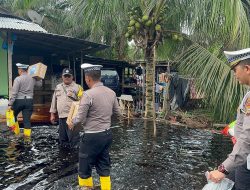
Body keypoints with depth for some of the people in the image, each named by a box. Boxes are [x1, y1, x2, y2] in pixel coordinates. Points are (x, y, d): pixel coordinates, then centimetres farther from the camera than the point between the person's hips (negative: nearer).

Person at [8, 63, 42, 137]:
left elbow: (14, 93, -14)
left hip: (19, 101, -4)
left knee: (13, 115, 19)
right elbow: (40, 84, 21)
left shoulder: (18, 79, -11)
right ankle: (27, 135, 6)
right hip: (29, 101, 4)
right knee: (27, 119, 6)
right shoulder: (32, 78, 2)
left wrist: (10, 104, -11)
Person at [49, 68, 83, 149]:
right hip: (61, 116, 6)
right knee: (62, 138, 16)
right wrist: (52, 114, 16)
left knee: (73, 138, -6)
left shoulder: (77, 87, -2)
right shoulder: (58, 87, 15)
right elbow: (54, 101, 18)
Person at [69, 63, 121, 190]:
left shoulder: (88, 94, -19)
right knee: (104, 166, 19)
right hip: (107, 134, 7)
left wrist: (72, 123, 5)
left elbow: (80, 118, -15)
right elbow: (118, 113, 9)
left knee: (85, 166, 14)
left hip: (92, 136, -6)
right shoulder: (111, 93, 1)